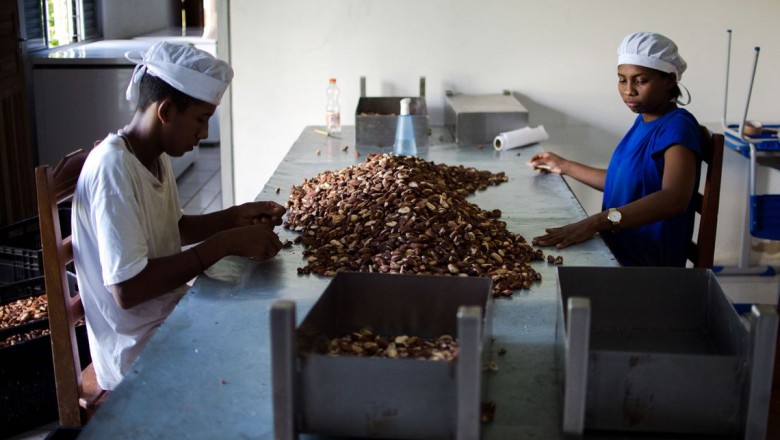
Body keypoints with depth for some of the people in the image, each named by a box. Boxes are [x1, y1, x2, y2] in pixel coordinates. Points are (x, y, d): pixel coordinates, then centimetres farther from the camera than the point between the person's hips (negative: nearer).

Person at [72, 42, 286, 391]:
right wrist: (226, 243, -26)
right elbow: (127, 289, -29)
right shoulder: (113, 167, -24)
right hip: (140, 356, -9)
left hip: (170, 319, 9)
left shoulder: (156, 155, 3)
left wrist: (237, 217, 0)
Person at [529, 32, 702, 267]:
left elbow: (674, 198, -35)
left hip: (648, 266, -8)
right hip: (618, 255, 8)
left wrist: (596, 223, -44)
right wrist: (564, 166, 26)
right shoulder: (643, 120, 8)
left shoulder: (677, 127, -17)